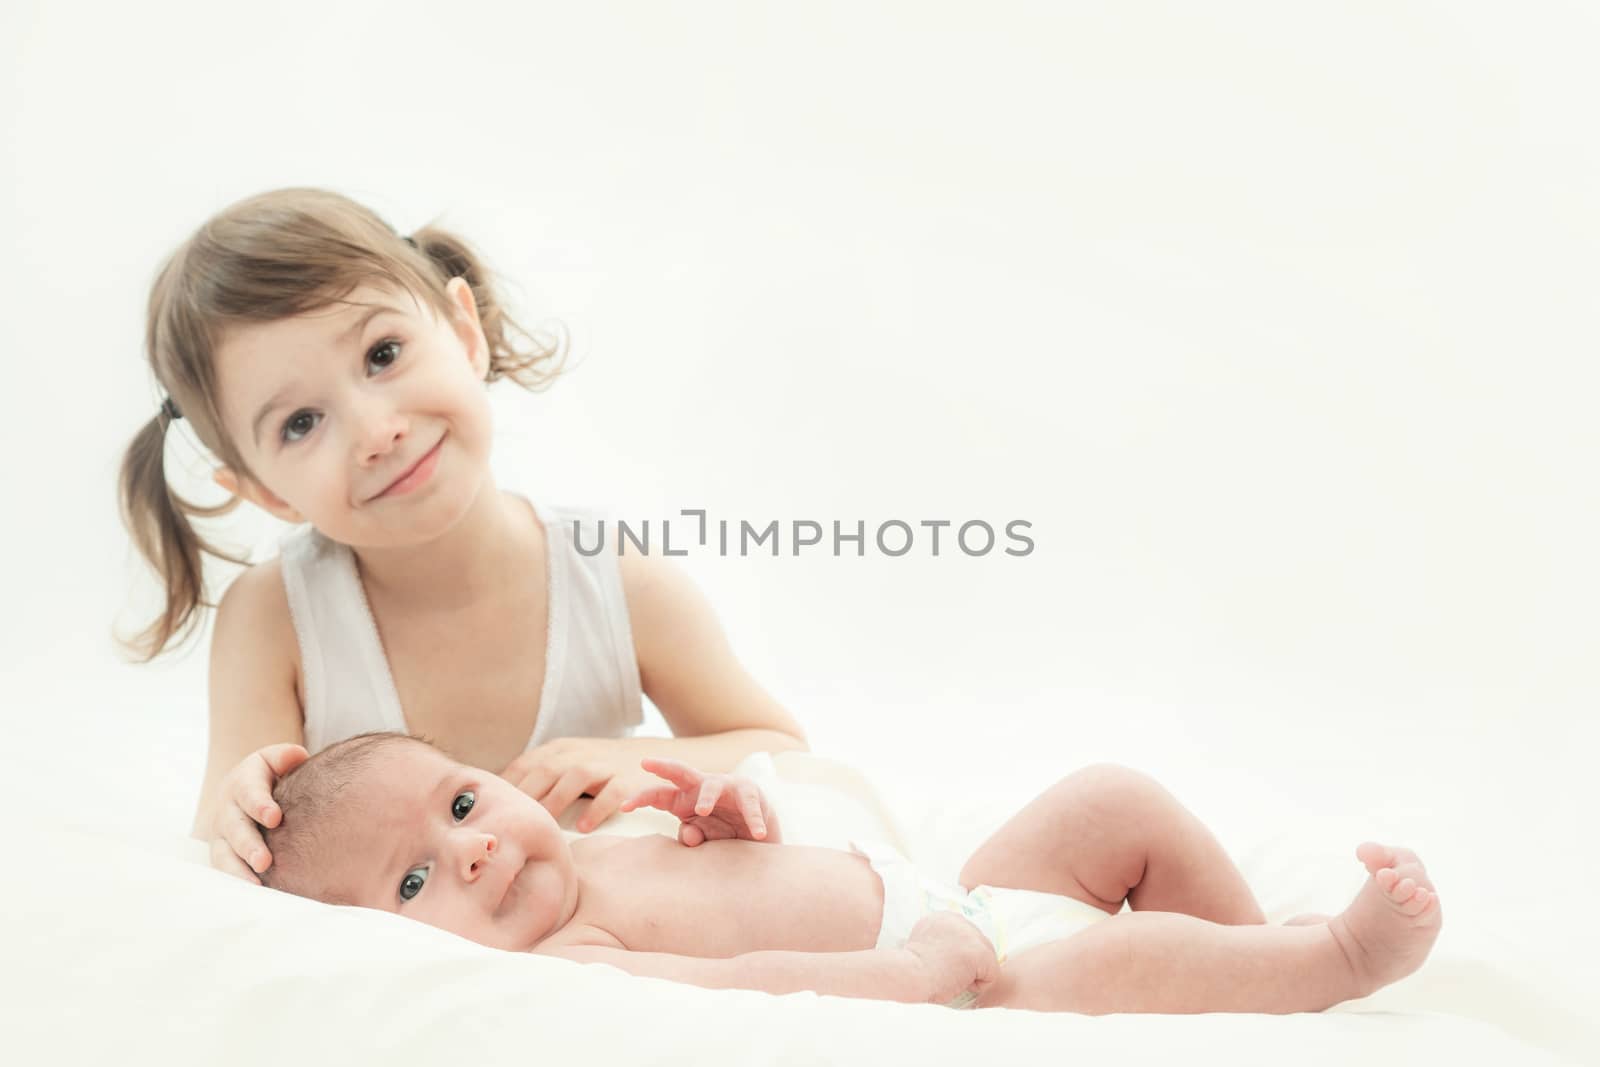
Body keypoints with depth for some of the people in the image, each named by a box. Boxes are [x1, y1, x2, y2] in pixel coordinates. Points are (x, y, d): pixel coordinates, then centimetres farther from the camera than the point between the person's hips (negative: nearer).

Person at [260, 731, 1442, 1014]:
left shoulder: (587, 848, 7)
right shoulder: (560, 963, -20)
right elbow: (736, 991, -32)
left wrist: (732, 813, 0)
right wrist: (906, 973, -34)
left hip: (956, 911, 10)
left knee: (1115, 800, 9)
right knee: (1117, 957, -28)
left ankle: (1266, 951, 20)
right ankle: (1344, 955, -6)